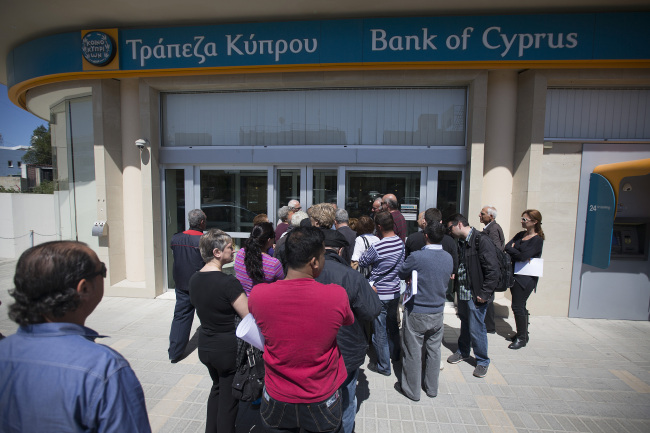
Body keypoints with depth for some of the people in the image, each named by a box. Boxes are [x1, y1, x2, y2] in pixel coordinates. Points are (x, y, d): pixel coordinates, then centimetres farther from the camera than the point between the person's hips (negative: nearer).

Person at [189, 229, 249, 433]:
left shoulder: (194, 279, -2)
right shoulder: (228, 282, -26)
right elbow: (250, 317, -23)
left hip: (205, 346, 8)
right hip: (228, 349, -8)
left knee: (217, 387, 30)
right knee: (228, 398, 12)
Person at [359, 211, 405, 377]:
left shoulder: (376, 248, -25)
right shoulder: (401, 243, -5)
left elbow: (361, 262, -8)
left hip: (379, 294, -7)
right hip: (395, 291, 7)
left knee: (379, 330, 8)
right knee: (392, 324, 25)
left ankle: (384, 366, 22)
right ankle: (395, 355, 44)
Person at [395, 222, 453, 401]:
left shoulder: (417, 257, -22)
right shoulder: (449, 258, -4)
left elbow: (402, 274, -7)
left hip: (416, 312, -5)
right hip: (438, 312, 6)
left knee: (413, 351, 10)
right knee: (434, 350, 19)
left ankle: (412, 390, 26)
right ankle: (432, 388, 36)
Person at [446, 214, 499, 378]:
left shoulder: (482, 241, -18)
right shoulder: (461, 242, 8)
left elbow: (493, 271, -19)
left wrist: (484, 294, -17)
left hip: (476, 296, -7)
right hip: (462, 293, 8)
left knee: (476, 329, 3)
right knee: (465, 324, 22)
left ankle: (482, 361, 23)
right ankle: (463, 352, 40)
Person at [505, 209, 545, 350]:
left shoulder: (537, 240, -12)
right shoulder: (520, 235, 11)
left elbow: (523, 256, -21)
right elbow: (507, 247, 3)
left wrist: (512, 249, -8)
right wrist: (516, 253, -14)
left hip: (526, 278, -7)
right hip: (515, 275, 7)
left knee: (518, 306, -4)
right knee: (520, 305, 15)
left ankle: (522, 338, 10)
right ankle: (523, 334, 29)